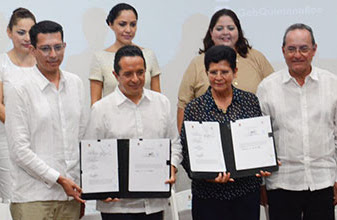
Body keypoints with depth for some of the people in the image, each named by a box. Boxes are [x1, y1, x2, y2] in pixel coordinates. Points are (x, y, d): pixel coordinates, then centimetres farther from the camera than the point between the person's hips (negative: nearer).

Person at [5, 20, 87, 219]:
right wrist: (59, 179, -11)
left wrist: (84, 186, 11)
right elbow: (19, 150, -9)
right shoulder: (19, 90, -5)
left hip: (71, 195, 5)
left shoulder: (76, 83, 12)